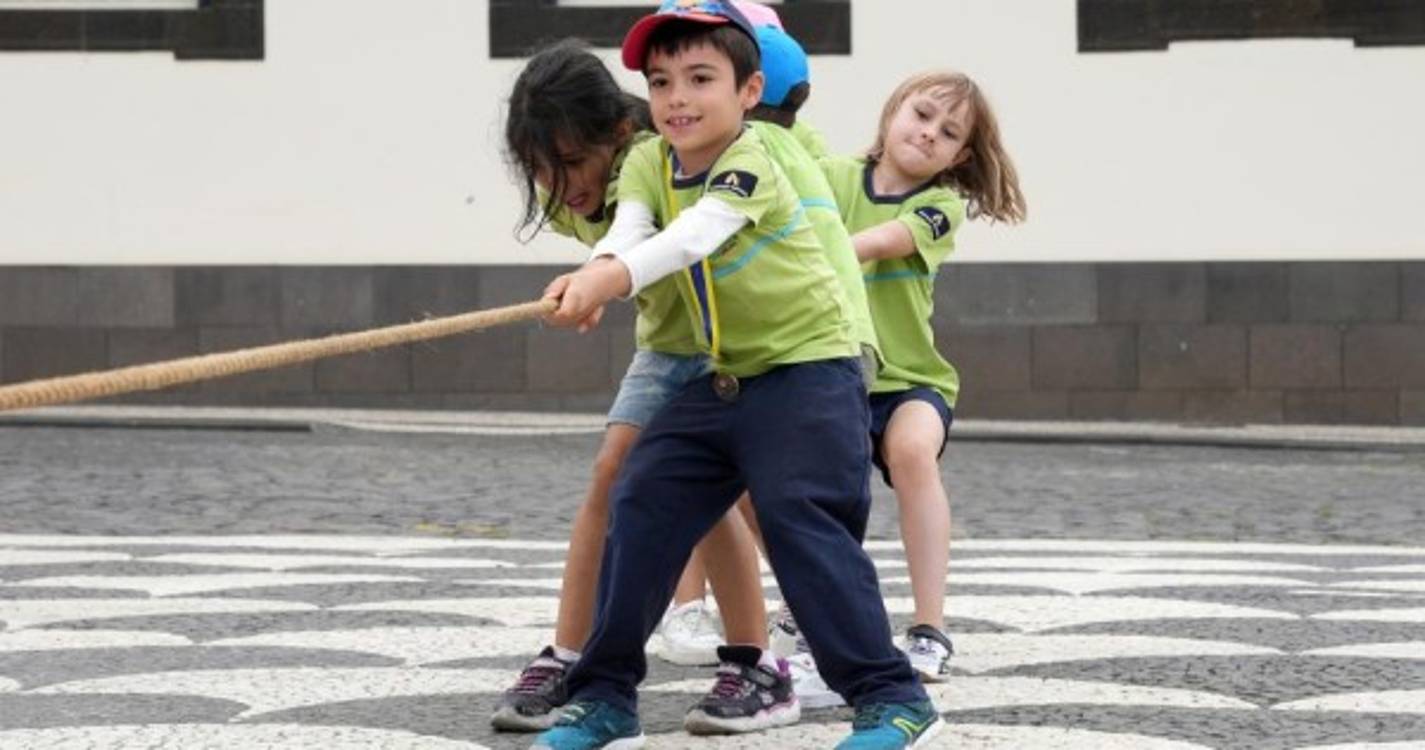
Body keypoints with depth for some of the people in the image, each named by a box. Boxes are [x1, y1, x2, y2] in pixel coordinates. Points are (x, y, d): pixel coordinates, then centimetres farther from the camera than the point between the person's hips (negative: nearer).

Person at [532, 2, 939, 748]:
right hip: (724, 376, 7)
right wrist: (598, 270, -45)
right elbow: (630, 225, -20)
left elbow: (698, 231, -39)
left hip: (808, 366, -7)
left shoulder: (748, 162, -19)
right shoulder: (648, 162, 1)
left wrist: (617, 277, -58)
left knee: (799, 517, -19)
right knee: (642, 505, 1)